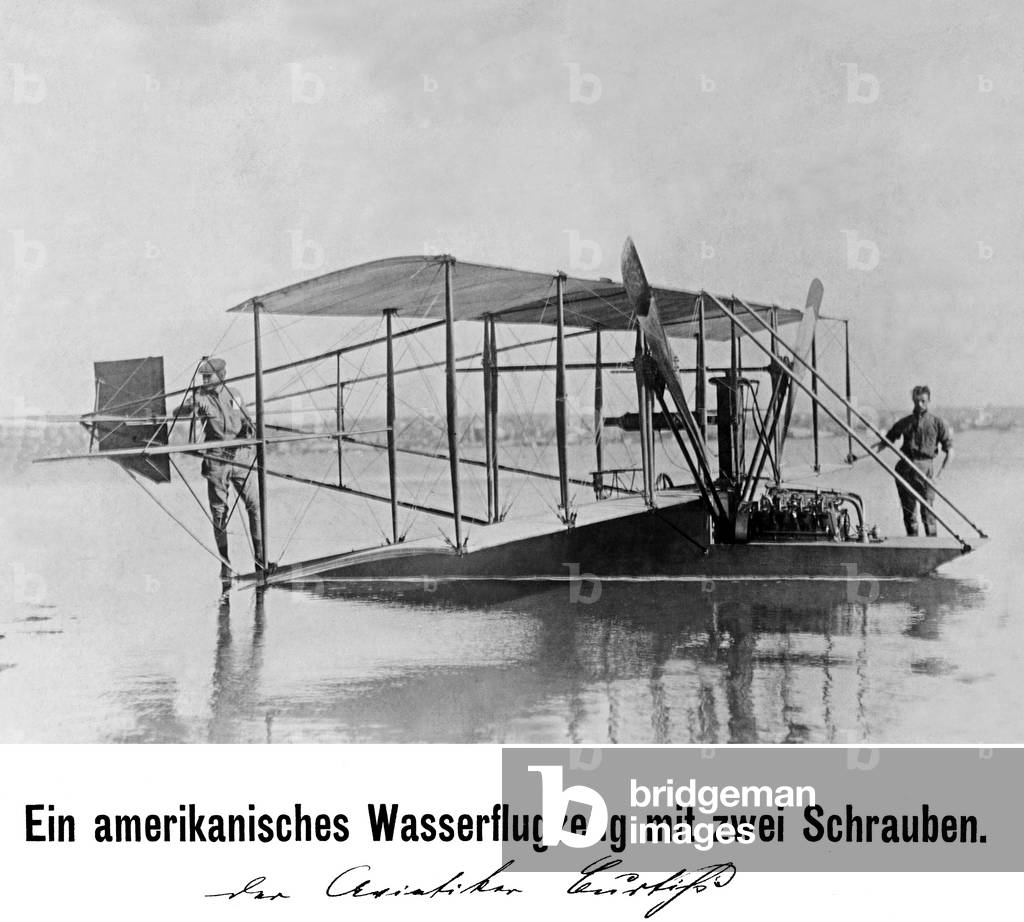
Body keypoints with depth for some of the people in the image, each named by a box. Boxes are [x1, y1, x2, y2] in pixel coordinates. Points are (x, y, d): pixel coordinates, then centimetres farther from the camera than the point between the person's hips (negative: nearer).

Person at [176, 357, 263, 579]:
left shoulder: (235, 396, 8)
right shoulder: (200, 398, -1)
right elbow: (178, 412, -17)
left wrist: (248, 430, -2)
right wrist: (191, 405, -38)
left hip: (241, 456, 2)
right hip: (216, 459, -2)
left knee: (255, 505, -1)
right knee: (219, 511, 1)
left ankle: (260, 557, 8)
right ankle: (225, 563, 9)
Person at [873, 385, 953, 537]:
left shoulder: (936, 423, 8)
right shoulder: (904, 423, 16)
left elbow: (949, 451, 6)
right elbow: (885, 441, 18)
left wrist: (939, 473, -5)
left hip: (925, 468, -3)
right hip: (905, 468, 3)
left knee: (927, 511, -9)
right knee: (908, 511, 3)